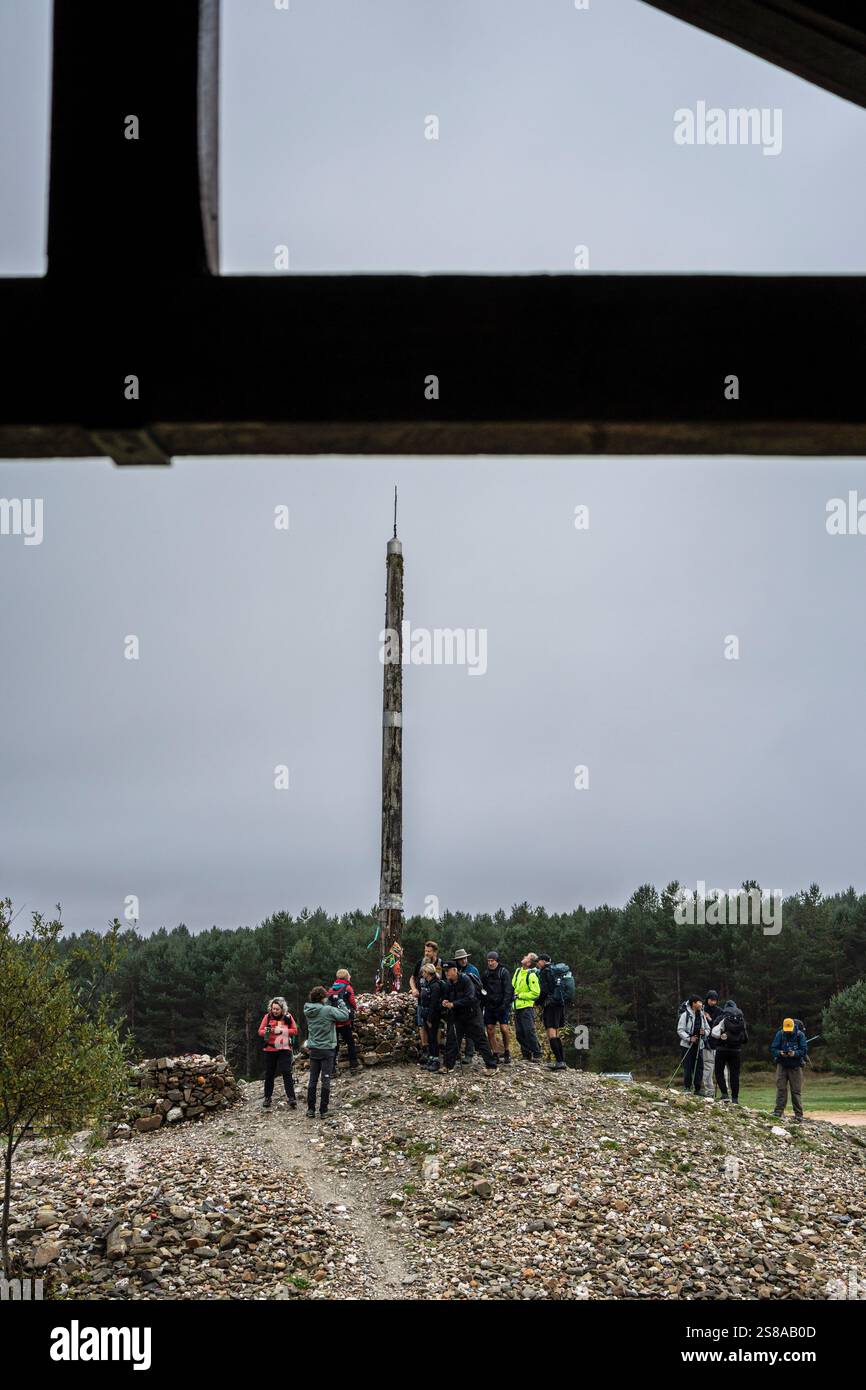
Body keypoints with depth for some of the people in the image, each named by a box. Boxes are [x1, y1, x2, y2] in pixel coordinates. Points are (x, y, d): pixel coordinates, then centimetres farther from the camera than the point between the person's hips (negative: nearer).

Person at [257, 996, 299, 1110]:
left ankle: (291, 1098, -12)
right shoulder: (267, 1017, 0)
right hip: (270, 1049, 2)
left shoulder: (288, 1017, -2)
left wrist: (282, 1030, -14)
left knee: (287, 1073, -10)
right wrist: (266, 1031, -23)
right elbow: (260, 1031, 1)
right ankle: (267, 1098, 20)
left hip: (284, 1049, -2)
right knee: (269, 1074, 9)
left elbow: (295, 1031, 0)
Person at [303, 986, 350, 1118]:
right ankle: (323, 1110, 4)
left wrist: (331, 1003, 5)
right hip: (327, 1049, -5)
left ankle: (310, 1109, 11)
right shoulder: (328, 1010, -18)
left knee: (312, 1080, 11)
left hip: (313, 1049, 5)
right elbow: (345, 1016, -12)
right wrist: (339, 1002, 1)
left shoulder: (308, 1011, 0)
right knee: (326, 1080, 2)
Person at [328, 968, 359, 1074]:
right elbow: (353, 1004, -2)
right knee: (350, 1043, 10)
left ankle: (332, 1068, 3)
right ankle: (353, 1064, 12)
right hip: (345, 1021, -4)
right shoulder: (347, 988, -5)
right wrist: (355, 1009, 19)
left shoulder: (331, 989, 8)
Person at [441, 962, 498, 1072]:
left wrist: (453, 1004, -27)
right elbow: (445, 997, 12)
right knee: (451, 1039, 3)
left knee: (480, 1039, -4)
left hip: (471, 1014, -6)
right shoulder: (448, 983, 1)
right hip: (457, 1016, 6)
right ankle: (449, 1066, 12)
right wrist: (445, 1002, -13)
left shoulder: (465, 980, -19)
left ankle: (492, 1066, 0)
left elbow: (470, 998, -26)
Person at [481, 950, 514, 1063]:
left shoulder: (504, 972, -4)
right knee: (490, 1030, 0)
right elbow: (482, 990, 18)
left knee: (504, 1028, -15)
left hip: (502, 1006, -5)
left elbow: (508, 990, -9)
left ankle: (506, 1051, 3)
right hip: (489, 1006, 5)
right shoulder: (486, 974, 11)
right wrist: (482, 1003, 7)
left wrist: (504, 1004, -19)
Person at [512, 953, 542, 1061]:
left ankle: (537, 1055, -4)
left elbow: (536, 993, -18)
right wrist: (513, 996, 12)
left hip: (527, 1007, -8)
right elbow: (513, 986, 24)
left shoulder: (531, 975, -15)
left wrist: (520, 995, -15)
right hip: (517, 1007, 8)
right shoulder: (518, 971, 9)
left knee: (529, 1032, -11)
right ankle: (526, 1055, 16)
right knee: (519, 1033, 8)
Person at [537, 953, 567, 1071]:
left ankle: (559, 1061, -22)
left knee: (551, 1033, -13)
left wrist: (538, 1002, 0)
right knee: (556, 1034, 14)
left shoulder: (545, 972, -7)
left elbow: (544, 990, -14)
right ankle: (562, 1062, 12)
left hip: (550, 1004, -9)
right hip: (560, 1003, 9)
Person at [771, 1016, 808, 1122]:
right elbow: (773, 1048, -2)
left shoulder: (800, 1035, -5)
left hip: (796, 1067, -1)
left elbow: (804, 1050, -8)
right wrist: (780, 1053, -23)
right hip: (782, 1065, 1)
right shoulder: (780, 1034, -1)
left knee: (796, 1091, 0)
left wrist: (795, 1053, -26)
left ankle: (799, 1115, 3)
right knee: (781, 1089, -6)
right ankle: (779, 1111, -6)